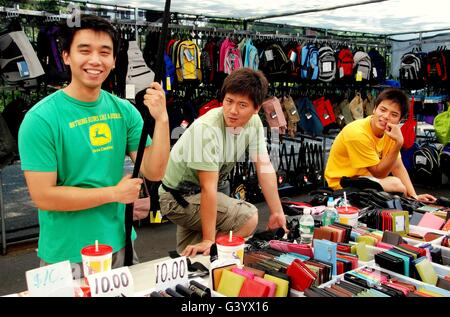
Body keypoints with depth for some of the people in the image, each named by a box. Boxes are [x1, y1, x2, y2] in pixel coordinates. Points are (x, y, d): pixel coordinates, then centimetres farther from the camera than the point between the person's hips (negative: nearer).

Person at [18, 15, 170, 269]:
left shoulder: (124, 111, -3)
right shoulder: (41, 119, -17)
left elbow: (154, 172, -6)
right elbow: (43, 196, -18)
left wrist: (161, 119, -19)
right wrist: (114, 193, -15)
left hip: (120, 245, 5)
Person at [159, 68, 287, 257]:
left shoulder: (254, 122, -10)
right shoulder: (207, 129, -31)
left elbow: (264, 167, -5)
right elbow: (208, 187, -30)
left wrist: (277, 212, -5)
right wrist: (208, 240, -25)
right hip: (178, 197, -7)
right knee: (248, 218, -20)